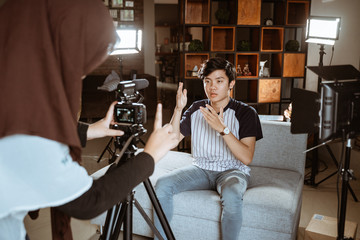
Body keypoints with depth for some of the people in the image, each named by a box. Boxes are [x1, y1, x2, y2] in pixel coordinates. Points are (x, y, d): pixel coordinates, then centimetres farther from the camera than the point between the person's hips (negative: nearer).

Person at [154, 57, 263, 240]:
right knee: (162, 184, -20)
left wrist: (222, 129, -29)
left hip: (232, 171, -3)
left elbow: (247, 158, -18)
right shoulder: (196, 109, 4)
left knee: (231, 195, -37)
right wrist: (178, 109, -14)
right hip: (201, 168, 4)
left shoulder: (245, 112, -8)